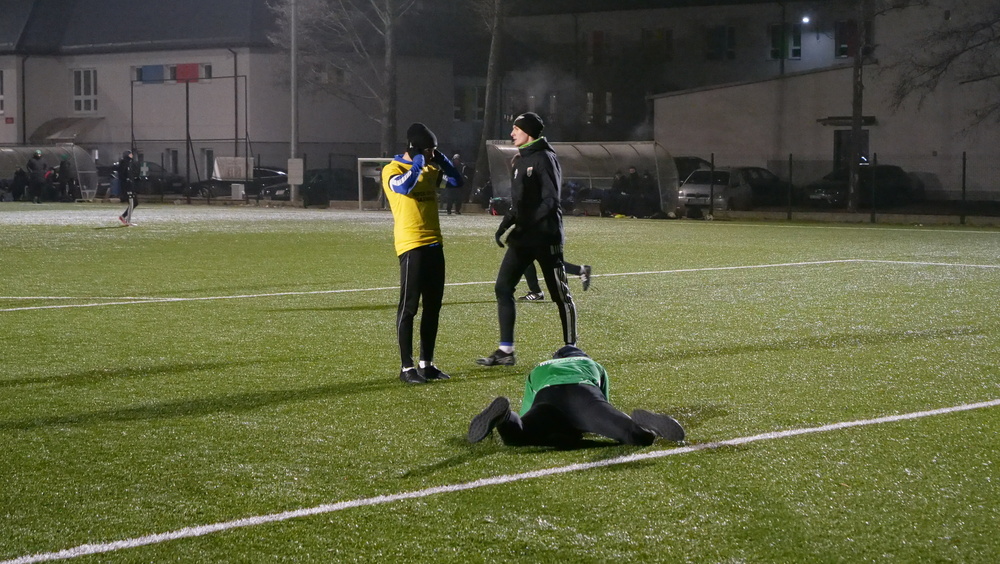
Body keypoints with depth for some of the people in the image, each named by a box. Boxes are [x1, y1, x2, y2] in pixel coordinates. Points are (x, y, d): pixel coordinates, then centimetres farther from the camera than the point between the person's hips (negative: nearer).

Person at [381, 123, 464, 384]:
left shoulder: (431, 169, 15)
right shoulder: (392, 169, -6)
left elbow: (456, 181, 11)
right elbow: (403, 187, -25)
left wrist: (440, 160, 1)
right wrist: (418, 163, -16)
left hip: (434, 244, 7)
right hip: (411, 245, -7)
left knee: (433, 306, 9)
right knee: (408, 307, -5)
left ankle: (426, 363, 17)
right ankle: (406, 367, -1)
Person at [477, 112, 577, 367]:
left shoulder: (544, 159, -11)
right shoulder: (519, 160, 14)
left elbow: (550, 201, -17)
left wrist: (525, 223, -23)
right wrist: (506, 224, 6)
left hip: (545, 237, -9)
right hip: (523, 236, 9)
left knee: (560, 293, 1)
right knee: (503, 288, 1)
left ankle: (571, 348, 13)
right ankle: (506, 351, 5)